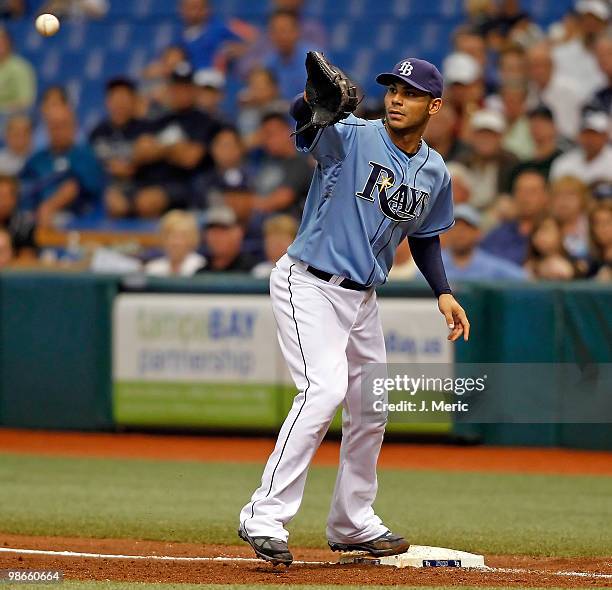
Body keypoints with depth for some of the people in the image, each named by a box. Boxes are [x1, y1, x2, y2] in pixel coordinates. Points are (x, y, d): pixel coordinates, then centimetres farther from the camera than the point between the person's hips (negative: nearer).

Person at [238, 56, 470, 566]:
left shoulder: (435, 173, 5)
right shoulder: (351, 137, -14)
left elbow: (425, 234, 20)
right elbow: (303, 116, -34)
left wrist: (443, 293, 7)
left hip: (362, 296, 8)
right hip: (309, 285, -8)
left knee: (371, 408, 15)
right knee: (325, 390, -25)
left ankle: (352, 524, 33)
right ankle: (265, 519, -26)